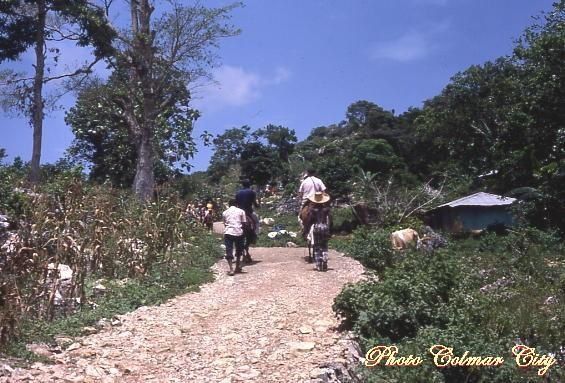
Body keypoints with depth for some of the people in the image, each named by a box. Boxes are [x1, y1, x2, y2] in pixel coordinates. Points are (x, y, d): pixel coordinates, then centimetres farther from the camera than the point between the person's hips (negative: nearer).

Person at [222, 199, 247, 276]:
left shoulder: (225, 213, 13)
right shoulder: (241, 211, 8)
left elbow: (225, 224, 15)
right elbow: (244, 223, 3)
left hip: (228, 233, 0)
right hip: (239, 232, 0)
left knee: (229, 251, 1)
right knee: (239, 250, 19)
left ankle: (231, 269, -11)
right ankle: (237, 267, 26)